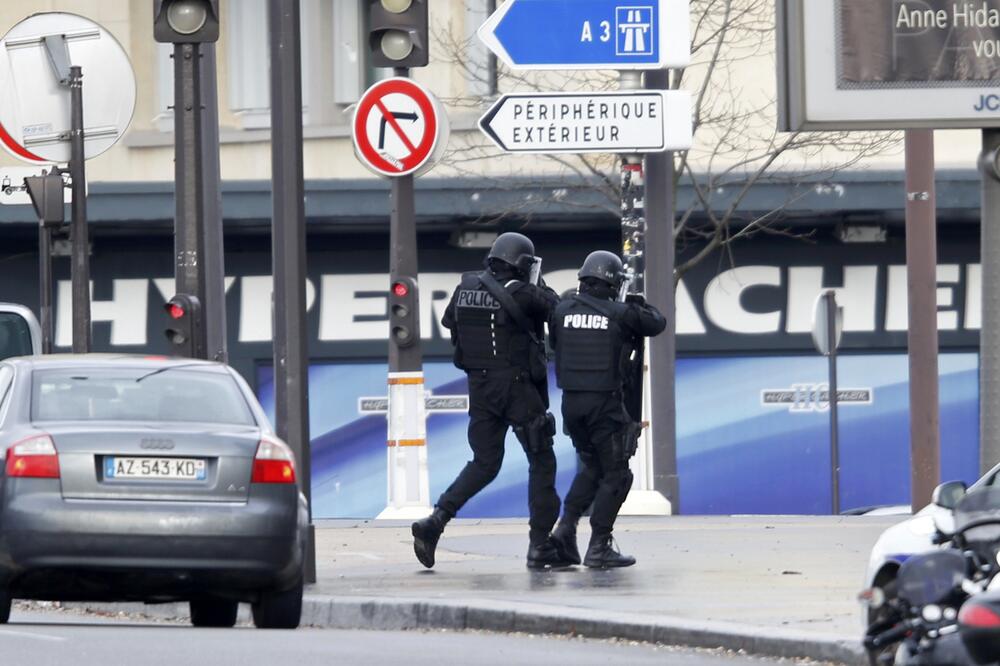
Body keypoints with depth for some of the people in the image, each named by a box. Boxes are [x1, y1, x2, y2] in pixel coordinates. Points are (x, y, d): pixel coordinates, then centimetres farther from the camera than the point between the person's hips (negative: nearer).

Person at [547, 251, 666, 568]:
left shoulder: (563, 310, 2)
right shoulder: (621, 314, -8)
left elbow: (554, 342, 16)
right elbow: (657, 324, 7)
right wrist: (639, 305, 25)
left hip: (571, 400, 5)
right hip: (605, 403, -5)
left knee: (592, 467, 23)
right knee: (615, 476, 5)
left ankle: (566, 527, 9)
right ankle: (599, 548, 0)